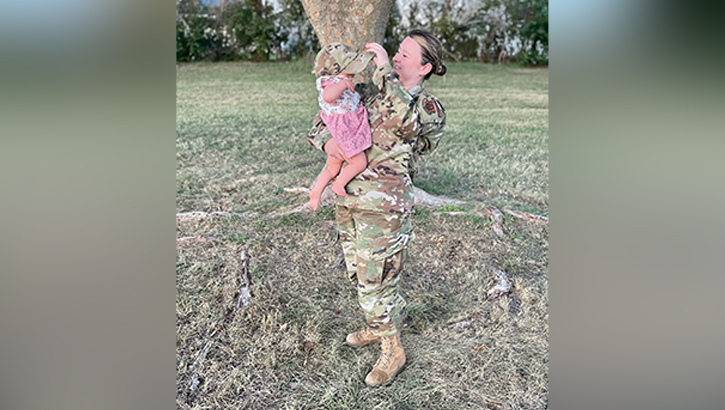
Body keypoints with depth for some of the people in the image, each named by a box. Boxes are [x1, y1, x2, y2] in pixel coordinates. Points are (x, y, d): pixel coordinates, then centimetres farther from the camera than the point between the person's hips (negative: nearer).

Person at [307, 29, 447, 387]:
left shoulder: (430, 109, -7)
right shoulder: (371, 90, 9)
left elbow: (403, 119, -32)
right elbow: (325, 117, 9)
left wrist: (383, 67, -22)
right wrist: (326, 140, -14)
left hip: (383, 206, -7)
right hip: (347, 198, 7)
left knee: (376, 282, 1)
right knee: (358, 273, 21)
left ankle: (392, 351, 25)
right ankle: (376, 327, 46)